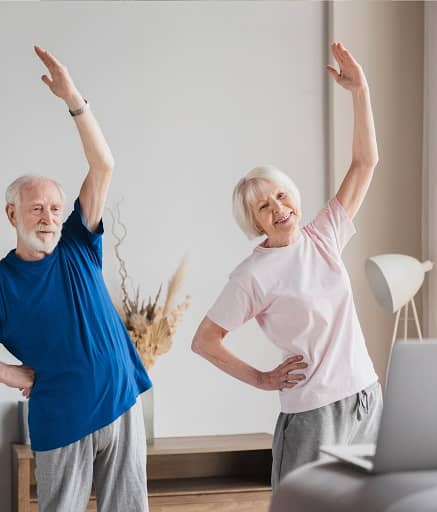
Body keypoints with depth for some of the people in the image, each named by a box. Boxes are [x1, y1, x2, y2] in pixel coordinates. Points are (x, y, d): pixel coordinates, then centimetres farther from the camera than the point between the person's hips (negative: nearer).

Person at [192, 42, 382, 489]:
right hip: (314, 414, -6)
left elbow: (365, 162, 5)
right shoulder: (254, 275, -10)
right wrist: (261, 380, -3)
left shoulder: (323, 238, 4)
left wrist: (360, 92, -3)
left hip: (367, 398, 6)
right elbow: (203, 341, -5)